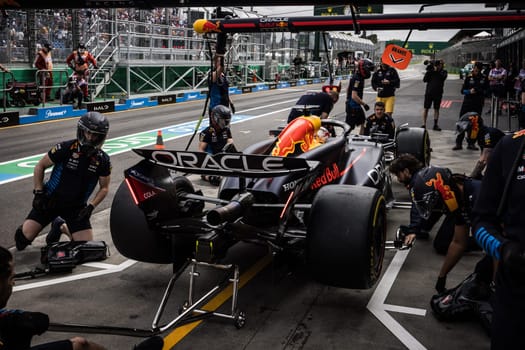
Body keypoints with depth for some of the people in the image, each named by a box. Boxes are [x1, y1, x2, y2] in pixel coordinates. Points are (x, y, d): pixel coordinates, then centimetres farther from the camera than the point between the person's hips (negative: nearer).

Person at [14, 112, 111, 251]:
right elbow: (40, 166, -4)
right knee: (25, 236, -12)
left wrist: (91, 206, -12)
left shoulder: (103, 160, -10)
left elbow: (104, 187, 2)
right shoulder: (66, 148, -17)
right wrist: (38, 192, -10)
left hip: (76, 207, 2)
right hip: (50, 200, -2)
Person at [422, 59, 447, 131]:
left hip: (438, 93, 0)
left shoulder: (444, 72, 3)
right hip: (429, 92, 0)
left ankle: (435, 125, 11)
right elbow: (424, 80, -4)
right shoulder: (431, 70, 3)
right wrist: (428, 71, -16)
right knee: (426, 108, 0)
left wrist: (436, 71, -22)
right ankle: (424, 124, 5)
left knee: (436, 109, 6)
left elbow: (443, 77, -18)